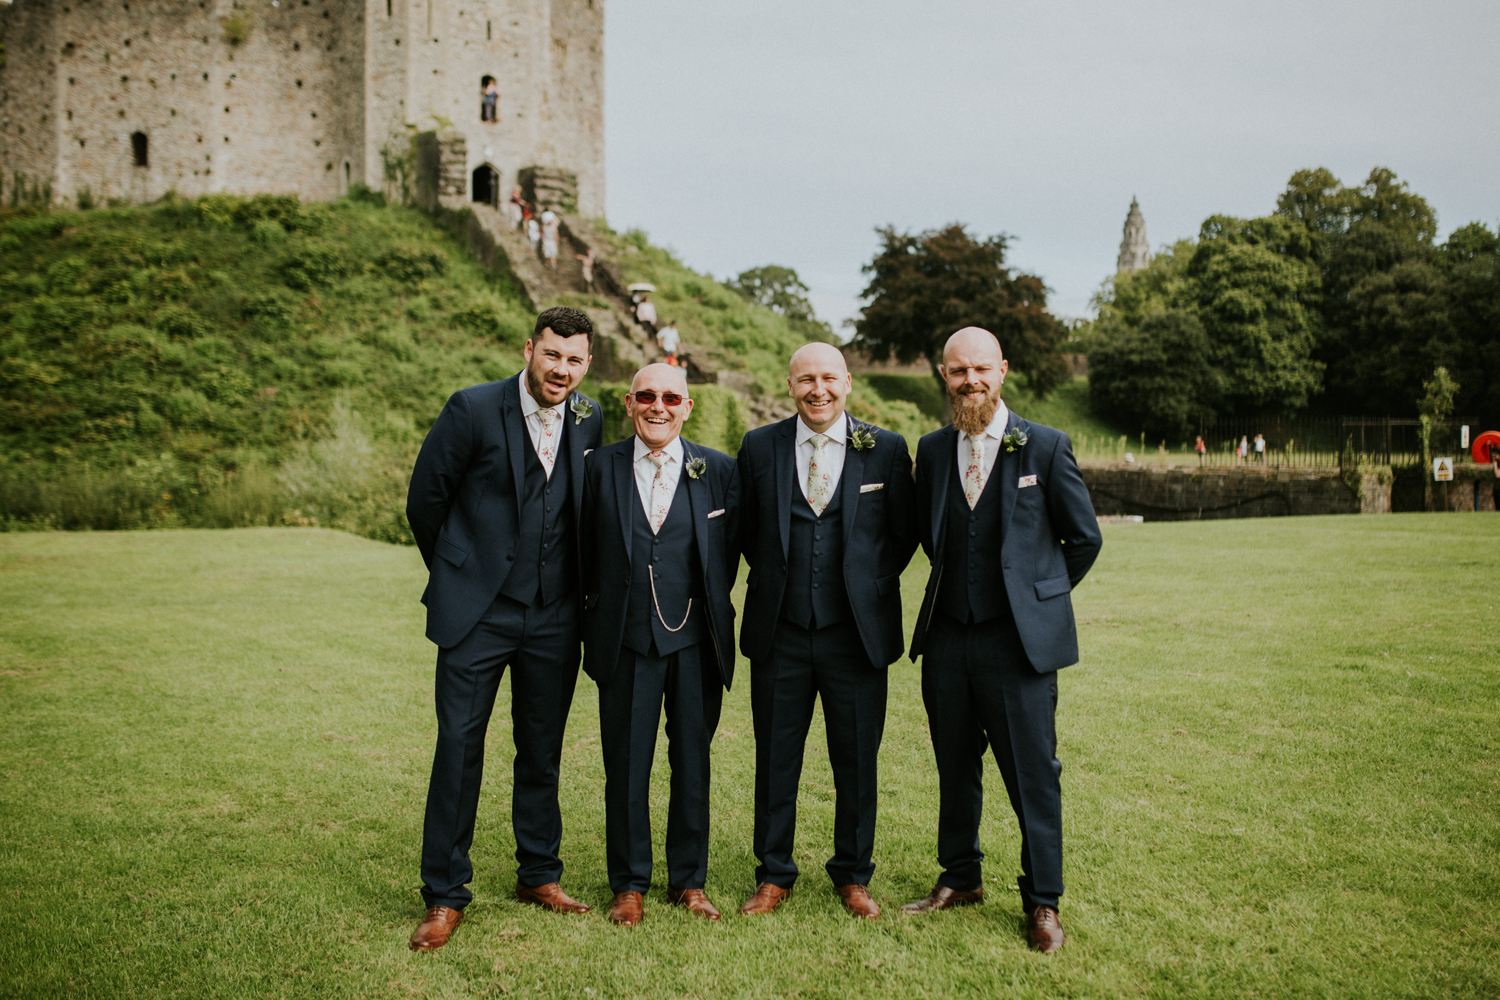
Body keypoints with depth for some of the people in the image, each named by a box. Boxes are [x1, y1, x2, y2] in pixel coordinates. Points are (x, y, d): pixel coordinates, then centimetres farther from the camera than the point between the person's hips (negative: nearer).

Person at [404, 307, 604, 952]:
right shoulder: (473, 409, -9)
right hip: (478, 611, -3)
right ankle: (445, 896, 12)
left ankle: (539, 874, 28)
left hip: (554, 619, 4)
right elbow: (424, 500, -1)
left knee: (543, 749, 12)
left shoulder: (589, 421, 4)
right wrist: (459, 576, 9)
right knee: (458, 746, -1)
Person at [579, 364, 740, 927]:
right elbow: (587, 549, 9)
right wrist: (603, 608, 7)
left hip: (696, 642, 1)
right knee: (626, 766, 7)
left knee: (692, 763, 10)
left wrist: (709, 607, 8)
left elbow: (729, 551, 10)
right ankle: (629, 885, 22)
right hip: (625, 642, 0)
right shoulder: (600, 467, 2)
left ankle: (689, 881, 25)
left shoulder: (717, 470, 2)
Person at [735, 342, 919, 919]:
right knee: (776, 760, 10)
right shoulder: (759, 447, 2)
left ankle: (853, 876, 28)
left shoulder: (887, 450, -1)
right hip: (780, 633, 1)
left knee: (857, 762, 9)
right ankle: (774, 876, 27)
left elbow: (904, 534, 8)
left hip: (857, 633, -1)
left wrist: (871, 587, 3)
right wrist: (775, 580, 9)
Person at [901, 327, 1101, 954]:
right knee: (954, 768, 14)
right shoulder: (932, 450, 7)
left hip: (1019, 640, -4)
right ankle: (960, 879, 32)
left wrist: (1036, 594, 7)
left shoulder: (1045, 448, -4)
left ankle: (1042, 902, 18)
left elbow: (1084, 538, 3)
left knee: (1033, 775, 3)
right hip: (946, 638, 4)